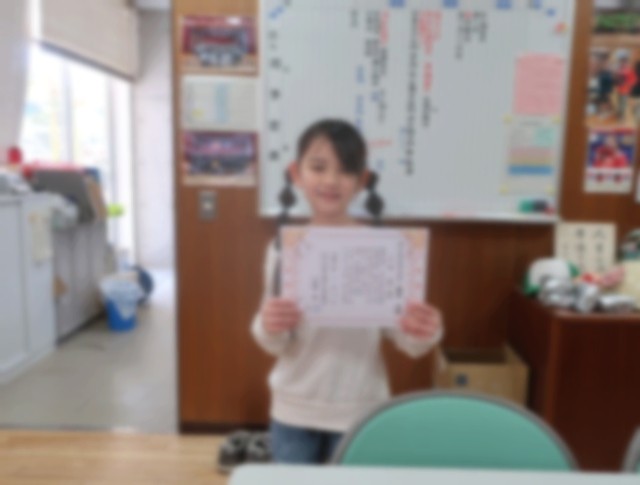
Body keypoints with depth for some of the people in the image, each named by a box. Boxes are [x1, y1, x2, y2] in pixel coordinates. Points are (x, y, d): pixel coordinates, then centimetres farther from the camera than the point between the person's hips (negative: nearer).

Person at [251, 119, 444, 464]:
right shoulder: (284, 248, -7)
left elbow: (406, 342, -9)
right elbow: (275, 345, -3)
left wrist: (423, 334, -31)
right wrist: (269, 327, -25)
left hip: (359, 413, -1)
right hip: (293, 410, 2)